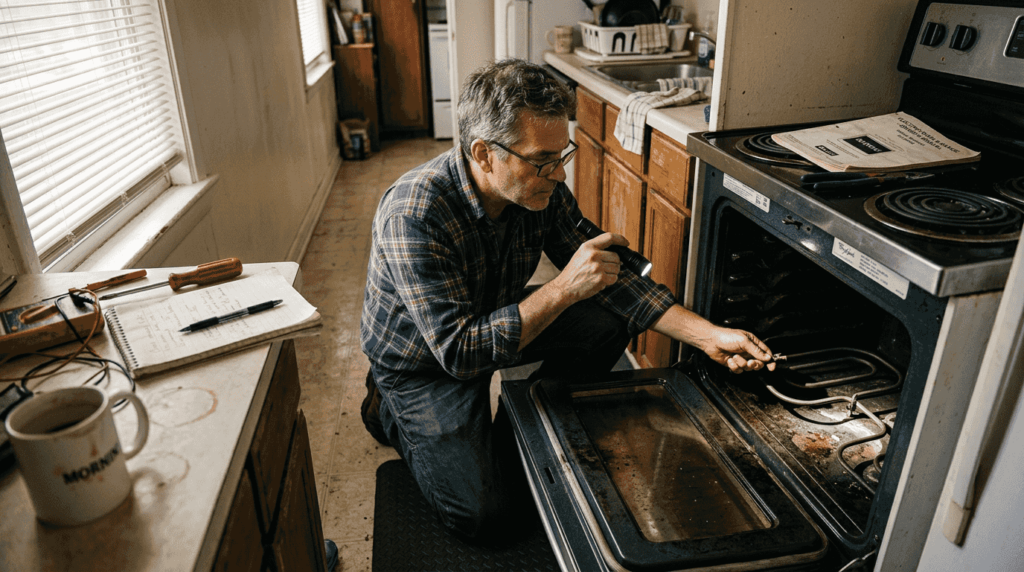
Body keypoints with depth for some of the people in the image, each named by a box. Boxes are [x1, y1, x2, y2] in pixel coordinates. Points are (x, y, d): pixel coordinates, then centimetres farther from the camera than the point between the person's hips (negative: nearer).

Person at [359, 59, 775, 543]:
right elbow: (459, 351, -37)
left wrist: (708, 335, -17)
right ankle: (396, 415, 9)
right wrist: (564, 289, -39)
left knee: (610, 323, -10)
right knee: (488, 514, -18)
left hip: (501, 320, 6)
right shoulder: (413, 215, -36)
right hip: (422, 363, -6)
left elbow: (608, 278, -8)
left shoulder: (542, 188, -16)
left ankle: (516, 432, 10)